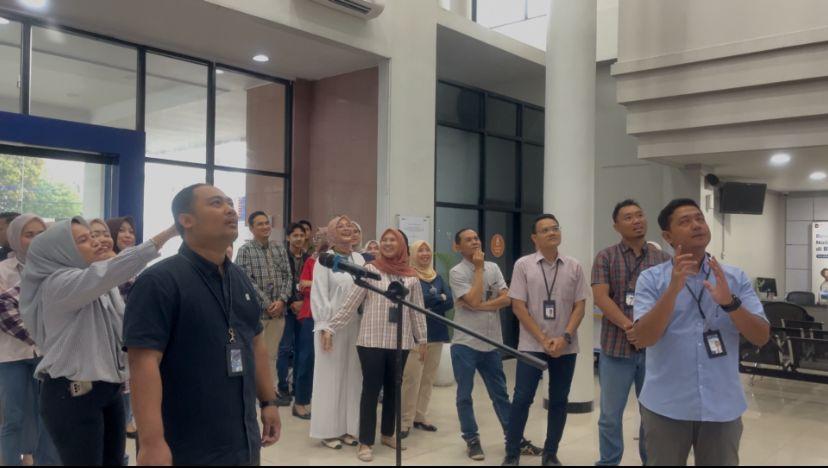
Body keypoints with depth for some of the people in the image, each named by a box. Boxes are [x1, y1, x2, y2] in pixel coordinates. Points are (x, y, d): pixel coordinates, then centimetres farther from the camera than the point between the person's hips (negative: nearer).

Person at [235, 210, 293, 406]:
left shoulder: (280, 248, 9)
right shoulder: (245, 251, -4)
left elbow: (288, 276, 6)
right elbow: (247, 281, -11)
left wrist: (281, 300, -9)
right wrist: (267, 304, -14)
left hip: (278, 310, 4)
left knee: (272, 354, 12)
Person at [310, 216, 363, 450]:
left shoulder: (360, 259, 10)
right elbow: (319, 295, -8)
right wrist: (324, 327, -12)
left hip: (355, 325, 5)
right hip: (331, 325, -5)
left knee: (353, 375, 9)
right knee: (331, 376, 2)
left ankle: (348, 428, 20)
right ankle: (329, 430, 12)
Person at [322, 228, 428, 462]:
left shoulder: (411, 276, 5)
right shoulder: (370, 270, -3)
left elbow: (417, 310, 11)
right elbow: (350, 303, -4)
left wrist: (422, 339, 12)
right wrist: (330, 328, -7)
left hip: (400, 342, 3)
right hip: (372, 341, -3)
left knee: (393, 389, 14)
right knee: (371, 389, 2)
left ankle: (387, 434, 31)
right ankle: (365, 442, 11)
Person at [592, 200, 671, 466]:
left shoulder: (663, 259, 8)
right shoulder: (606, 258, 1)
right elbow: (600, 297, -9)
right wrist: (630, 326, -19)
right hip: (616, 346, -2)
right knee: (611, 415, 6)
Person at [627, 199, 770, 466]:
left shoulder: (736, 278, 3)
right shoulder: (651, 279, -4)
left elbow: (761, 338, -3)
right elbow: (642, 339, -14)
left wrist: (729, 302, -20)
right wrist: (673, 289, -25)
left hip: (723, 406, 2)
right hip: (665, 406, -2)